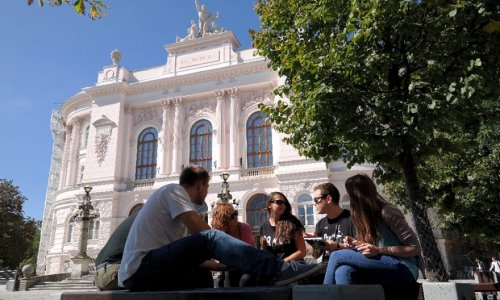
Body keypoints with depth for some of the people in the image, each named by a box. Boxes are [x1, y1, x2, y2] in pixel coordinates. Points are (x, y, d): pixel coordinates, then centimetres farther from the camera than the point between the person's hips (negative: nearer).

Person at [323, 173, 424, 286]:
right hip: (384, 266, 7)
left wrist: (379, 250, -20)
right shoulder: (366, 216, 12)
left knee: (337, 256, -21)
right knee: (343, 271, -26)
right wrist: (357, 243, 0)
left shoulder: (388, 213, -12)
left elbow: (415, 248, -10)